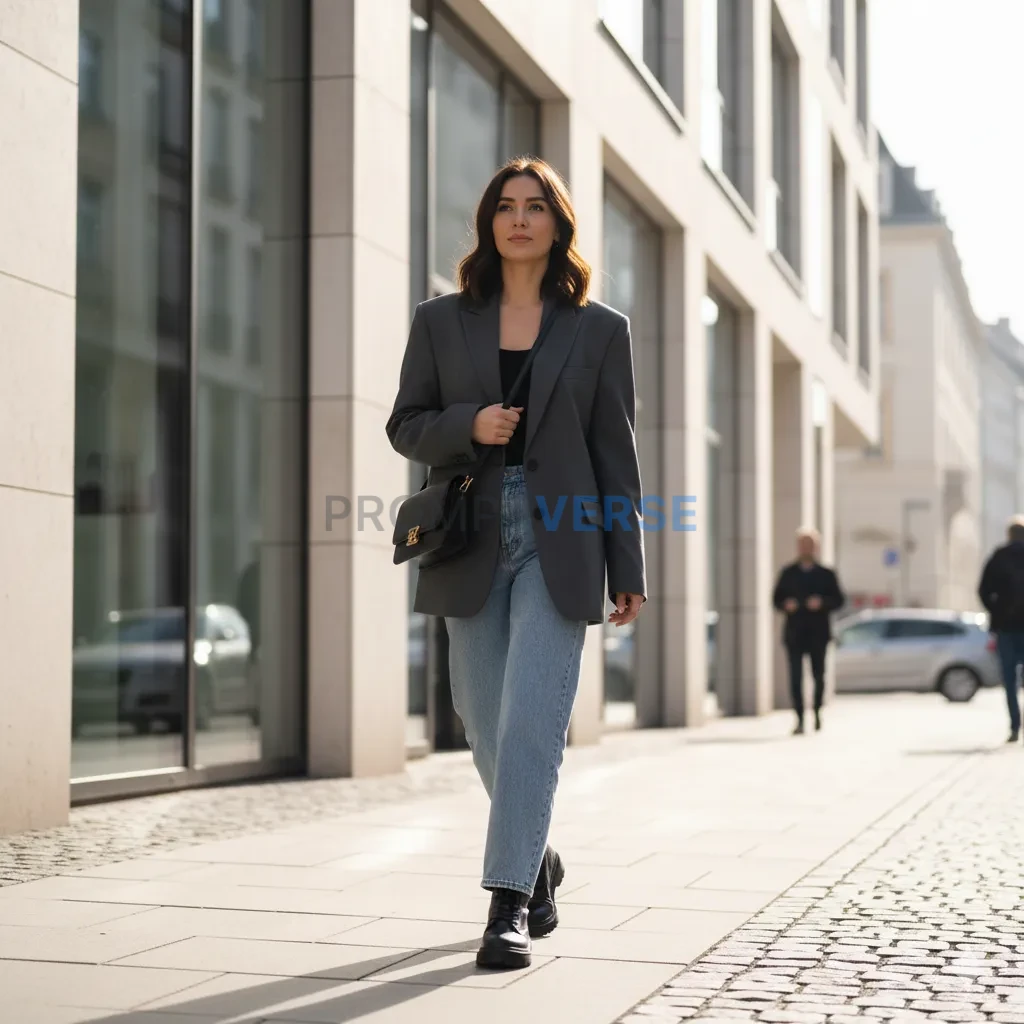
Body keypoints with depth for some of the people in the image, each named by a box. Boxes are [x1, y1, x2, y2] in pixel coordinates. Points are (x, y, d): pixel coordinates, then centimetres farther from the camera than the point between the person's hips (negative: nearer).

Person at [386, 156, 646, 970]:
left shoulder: (600, 330, 6)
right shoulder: (442, 322, 9)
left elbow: (617, 454, 5)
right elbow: (405, 426, 10)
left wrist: (628, 571, 2)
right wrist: (468, 424, -12)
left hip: (559, 543, -2)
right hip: (471, 543, 2)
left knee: (531, 721, -12)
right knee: (487, 726, 9)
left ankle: (510, 906, -9)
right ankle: (538, 862, 34)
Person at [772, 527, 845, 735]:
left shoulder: (826, 574, 5)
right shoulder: (788, 573, 9)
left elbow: (839, 600, 3)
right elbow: (777, 598, 9)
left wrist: (822, 603, -16)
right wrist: (786, 604, -12)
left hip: (818, 633, 0)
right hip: (794, 633, 0)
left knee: (818, 674, 3)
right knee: (795, 677, -6)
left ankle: (817, 711, 29)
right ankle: (800, 719, -4)